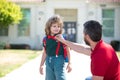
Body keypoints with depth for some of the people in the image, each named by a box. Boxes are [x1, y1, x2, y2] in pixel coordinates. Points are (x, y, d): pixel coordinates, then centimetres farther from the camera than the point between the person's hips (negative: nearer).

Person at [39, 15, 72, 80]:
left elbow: (67, 51, -3)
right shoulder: (45, 39, 5)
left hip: (59, 61, -5)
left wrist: (69, 63, -6)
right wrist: (41, 65, 15)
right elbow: (45, 53, 13)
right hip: (49, 61, 5)